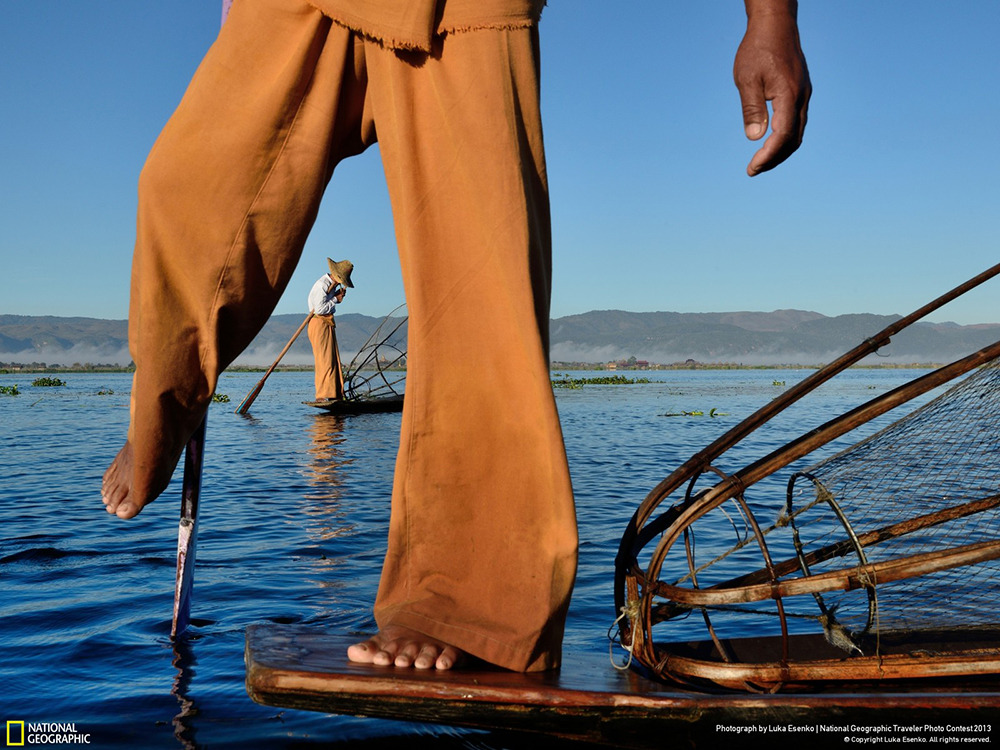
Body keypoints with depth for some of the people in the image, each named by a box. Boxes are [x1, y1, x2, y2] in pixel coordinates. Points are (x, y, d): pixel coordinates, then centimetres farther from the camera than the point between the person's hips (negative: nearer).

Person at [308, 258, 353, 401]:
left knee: (333, 359, 6)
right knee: (324, 360, -11)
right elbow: (320, 309, -22)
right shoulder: (322, 285, -17)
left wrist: (339, 294, 5)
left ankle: (334, 395, 7)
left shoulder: (332, 284, 13)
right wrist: (336, 299, -11)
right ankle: (322, 395, -11)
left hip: (328, 324, 10)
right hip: (320, 323, -10)